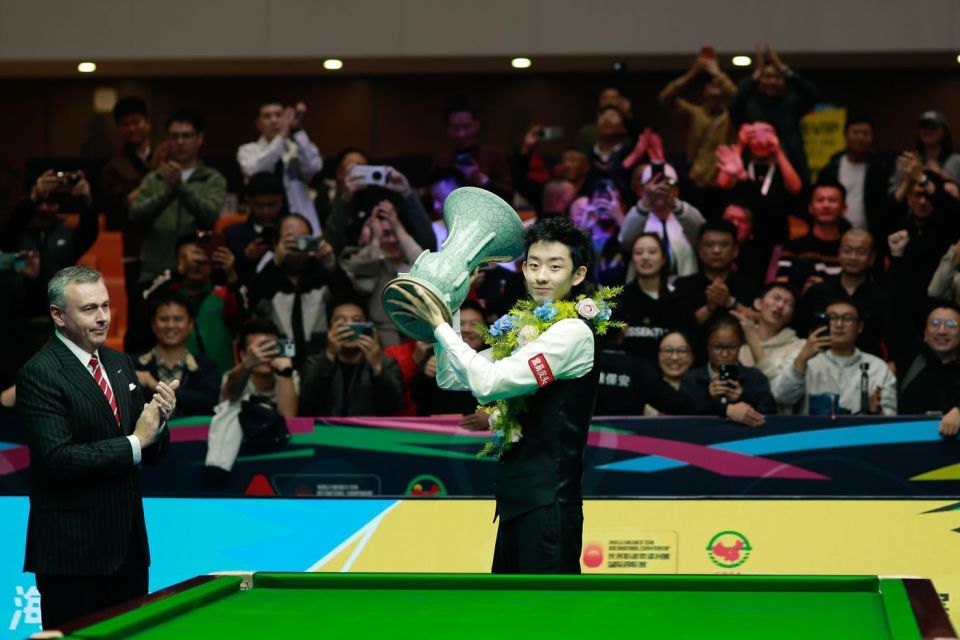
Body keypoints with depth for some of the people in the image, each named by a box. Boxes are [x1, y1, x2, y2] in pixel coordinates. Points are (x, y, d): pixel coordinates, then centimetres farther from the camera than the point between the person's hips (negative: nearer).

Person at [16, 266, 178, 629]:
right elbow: (58, 458, -21)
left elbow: (149, 453, 15)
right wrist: (134, 442, -17)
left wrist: (158, 421, -7)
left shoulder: (120, 364, 13)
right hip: (72, 551, -7)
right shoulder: (40, 374, -11)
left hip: (128, 545, 7)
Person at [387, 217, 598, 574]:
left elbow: (487, 383, -20)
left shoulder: (572, 332, -12)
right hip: (518, 498, 9)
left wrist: (438, 325, -12)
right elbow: (450, 379, 17)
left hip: (548, 501, -9)